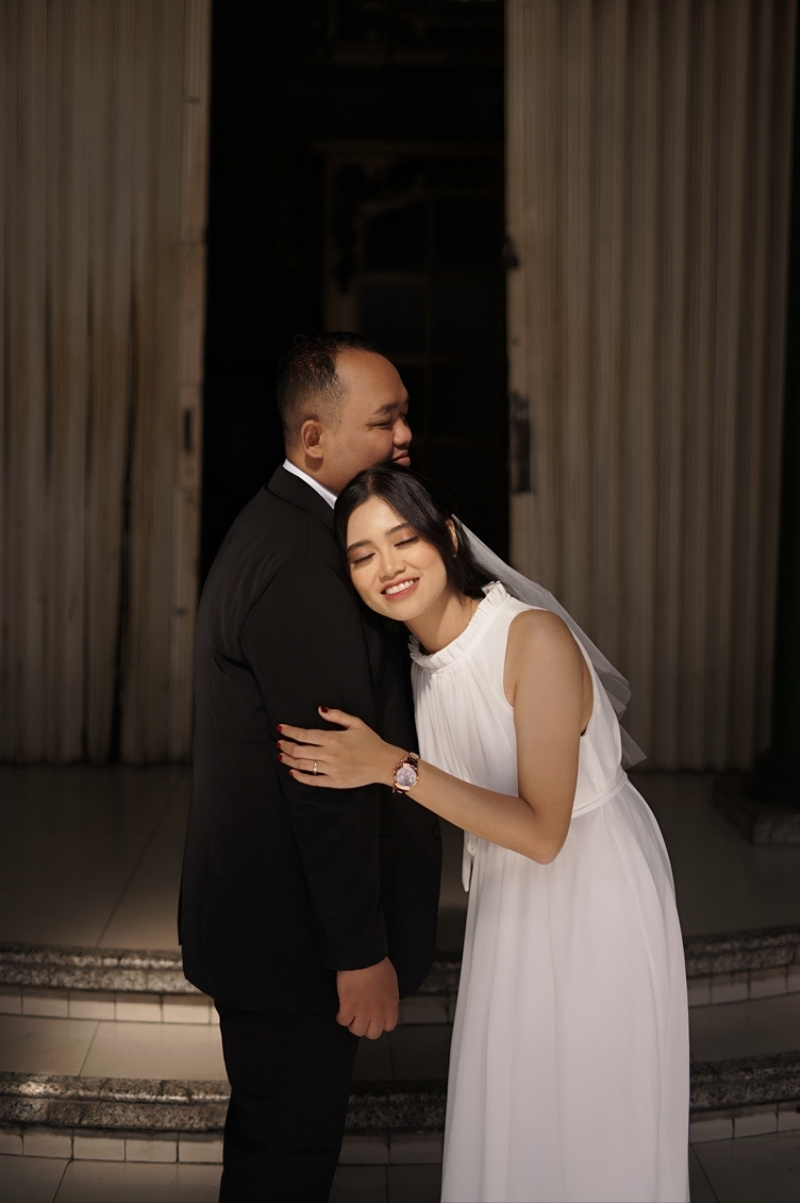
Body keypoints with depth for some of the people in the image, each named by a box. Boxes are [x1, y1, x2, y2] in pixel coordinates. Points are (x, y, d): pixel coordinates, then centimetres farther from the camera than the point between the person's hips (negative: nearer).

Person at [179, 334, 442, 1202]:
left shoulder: (274, 528, 10)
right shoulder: (300, 561, -25)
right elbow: (329, 776, -25)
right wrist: (362, 950, -21)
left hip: (261, 912, 10)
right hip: (293, 934, -10)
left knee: (275, 1130, 24)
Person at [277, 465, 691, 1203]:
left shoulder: (535, 639, -27)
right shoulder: (417, 658, -4)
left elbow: (542, 832, -28)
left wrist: (395, 768, -31)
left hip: (595, 890, -7)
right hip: (509, 897, 7)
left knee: (593, 1118, 8)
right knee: (507, 1108, 18)